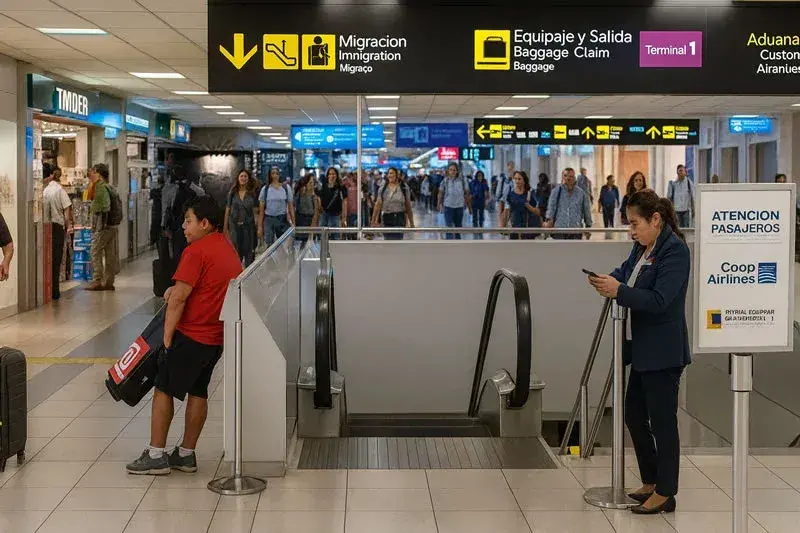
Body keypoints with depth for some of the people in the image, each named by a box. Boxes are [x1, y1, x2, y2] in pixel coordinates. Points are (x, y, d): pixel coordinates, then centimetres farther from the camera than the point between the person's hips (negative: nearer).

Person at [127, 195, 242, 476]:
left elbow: (179, 298, -18)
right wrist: (178, 289, 12)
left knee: (164, 389, 1)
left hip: (191, 334, -8)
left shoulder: (196, 251, -15)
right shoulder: (228, 248, 13)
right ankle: (186, 454, 19)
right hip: (217, 336, 8)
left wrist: (167, 335, -12)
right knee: (198, 391, 14)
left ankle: (156, 455, 3)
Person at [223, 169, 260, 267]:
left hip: (248, 226, 0)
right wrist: (225, 228, 3)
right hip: (235, 226, 0)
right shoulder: (232, 193, 4)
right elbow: (227, 211, 6)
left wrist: (259, 227, -4)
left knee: (249, 252, 2)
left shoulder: (252, 194, 3)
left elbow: (255, 211, 3)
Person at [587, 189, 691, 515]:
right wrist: (608, 280, -4)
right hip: (642, 349, 10)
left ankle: (665, 493, 12)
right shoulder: (642, 246, 8)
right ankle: (650, 482, 30)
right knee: (634, 415, 16)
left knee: (662, 421, 1)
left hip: (663, 352, -10)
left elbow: (660, 300, -25)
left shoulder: (675, 250, -18)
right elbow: (627, 271, 18)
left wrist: (618, 291, -28)